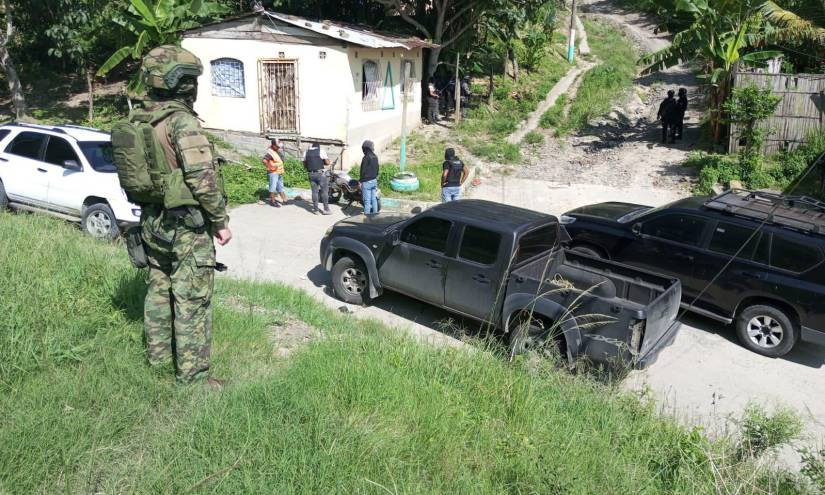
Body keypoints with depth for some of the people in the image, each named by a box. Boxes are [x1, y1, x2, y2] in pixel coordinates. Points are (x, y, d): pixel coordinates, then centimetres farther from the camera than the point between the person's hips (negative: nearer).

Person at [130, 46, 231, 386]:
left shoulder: (138, 120, 7)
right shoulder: (182, 121, -19)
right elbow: (203, 178, -23)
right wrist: (221, 221, -13)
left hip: (153, 222, 8)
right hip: (186, 227, -8)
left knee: (159, 288, 20)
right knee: (192, 300, -1)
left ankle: (159, 354, 35)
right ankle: (192, 375, 7)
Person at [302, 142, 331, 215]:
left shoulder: (306, 152, 10)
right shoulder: (321, 151, -4)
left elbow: (304, 165, 13)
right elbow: (327, 163, -6)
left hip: (311, 174, 4)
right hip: (321, 173, -4)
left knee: (314, 191, 9)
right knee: (324, 191, 1)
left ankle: (315, 209, 10)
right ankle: (326, 209, -1)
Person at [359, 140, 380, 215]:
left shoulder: (366, 157, -16)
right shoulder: (375, 157, 8)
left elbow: (363, 170, -17)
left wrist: (360, 181, -10)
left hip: (367, 181, -8)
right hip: (374, 180, 8)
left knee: (367, 200, -5)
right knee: (374, 199, 12)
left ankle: (367, 214, -3)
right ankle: (374, 212, 18)